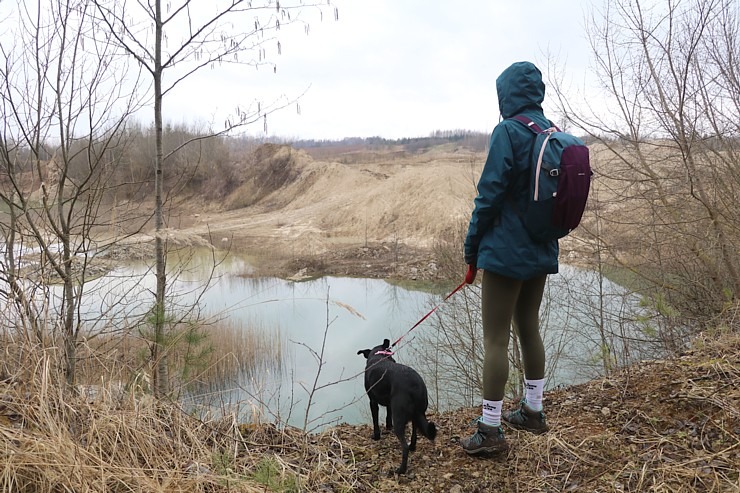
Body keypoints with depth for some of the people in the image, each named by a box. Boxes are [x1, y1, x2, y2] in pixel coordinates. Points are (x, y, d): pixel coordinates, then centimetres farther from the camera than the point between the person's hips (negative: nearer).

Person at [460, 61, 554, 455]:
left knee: (495, 338, -1)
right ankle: (532, 411, 33)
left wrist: (472, 248, -7)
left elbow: (490, 194, -16)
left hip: (507, 249, -8)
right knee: (529, 329, 19)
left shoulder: (508, 131, -14)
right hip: (542, 251, 8)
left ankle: (490, 430, 8)